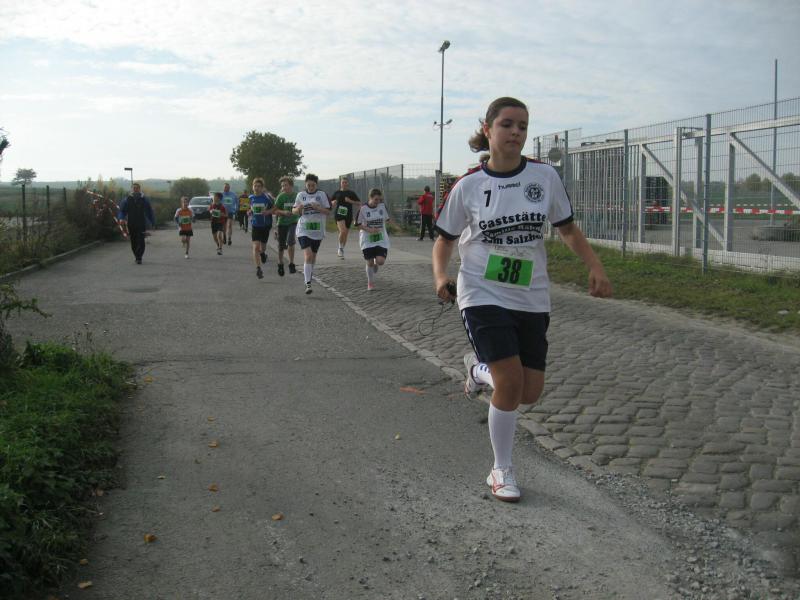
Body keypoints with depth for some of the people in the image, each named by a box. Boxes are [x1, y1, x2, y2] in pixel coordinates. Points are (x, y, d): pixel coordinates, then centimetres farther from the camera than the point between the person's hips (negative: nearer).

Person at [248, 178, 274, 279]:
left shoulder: (267, 197, -11)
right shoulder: (251, 197, 2)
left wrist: (268, 212, -22)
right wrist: (250, 212, -2)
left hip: (265, 225, -1)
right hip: (255, 225, 1)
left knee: (263, 246, 13)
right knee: (256, 247, -12)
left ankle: (263, 253, 51)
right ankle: (258, 269, -13)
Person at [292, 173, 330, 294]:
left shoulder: (322, 195, 0)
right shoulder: (301, 195, 3)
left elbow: (328, 211, -1)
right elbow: (294, 211, 10)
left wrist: (318, 208, -19)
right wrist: (299, 208, -13)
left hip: (318, 230, 1)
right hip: (303, 230, -1)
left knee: (313, 255, 15)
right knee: (307, 256, -15)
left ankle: (308, 272, 45)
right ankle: (308, 284, -18)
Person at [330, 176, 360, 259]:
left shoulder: (351, 193, 6)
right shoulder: (337, 193, 8)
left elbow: (359, 203, 3)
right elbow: (331, 202, 20)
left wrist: (350, 201, -11)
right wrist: (333, 202, -4)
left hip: (348, 215, 2)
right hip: (339, 214, -2)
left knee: (345, 234, 8)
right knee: (343, 231, -23)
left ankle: (341, 251, 25)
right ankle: (340, 248, -5)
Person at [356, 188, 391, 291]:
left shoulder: (382, 206, -4)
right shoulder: (363, 208, -11)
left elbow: (386, 218, 13)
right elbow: (358, 224, -4)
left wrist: (381, 229, 3)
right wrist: (369, 230, -17)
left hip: (381, 239, 2)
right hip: (367, 240, -2)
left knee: (380, 261, -13)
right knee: (370, 262, 1)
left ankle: (376, 264, 25)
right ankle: (370, 283, 21)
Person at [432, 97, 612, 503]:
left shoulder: (545, 176, -1)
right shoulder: (467, 186, -5)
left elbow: (568, 229, 8)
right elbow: (445, 239, 5)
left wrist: (595, 267, -7)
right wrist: (440, 276, -14)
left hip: (531, 299, 3)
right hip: (483, 296, -3)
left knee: (529, 392, 3)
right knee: (511, 381, -15)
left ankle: (479, 369, 38)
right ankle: (502, 471, 8)